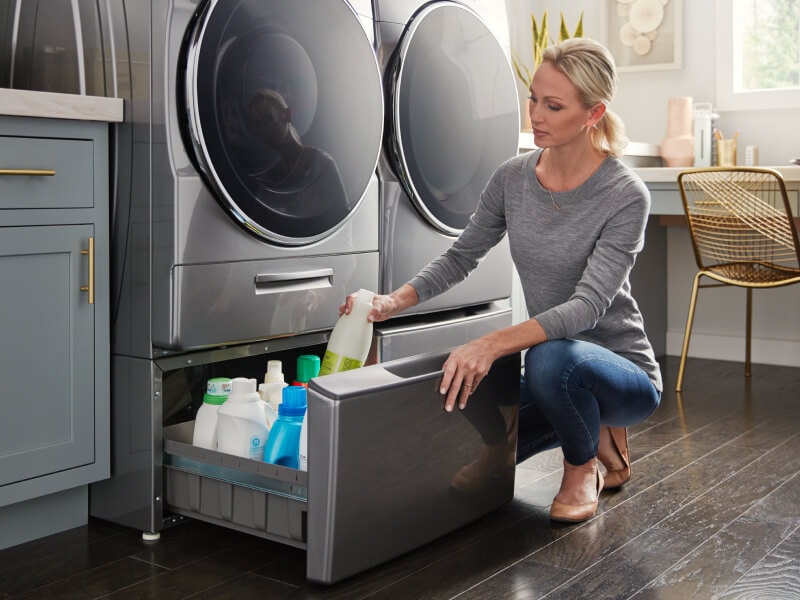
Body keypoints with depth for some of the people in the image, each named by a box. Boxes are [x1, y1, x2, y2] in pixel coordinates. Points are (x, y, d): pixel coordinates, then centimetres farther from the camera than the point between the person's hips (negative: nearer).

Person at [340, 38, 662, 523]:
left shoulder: (625, 195, -20)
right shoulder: (512, 179, -3)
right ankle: (590, 425, 15)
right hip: (554, 373, 6)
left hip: (624, 373, -6)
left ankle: (582, 470, -5)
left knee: (550, 358, -38)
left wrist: (494, 344, -43)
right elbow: (462, 257, 6)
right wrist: (395, 302, -12)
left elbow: (588, 304, -29)